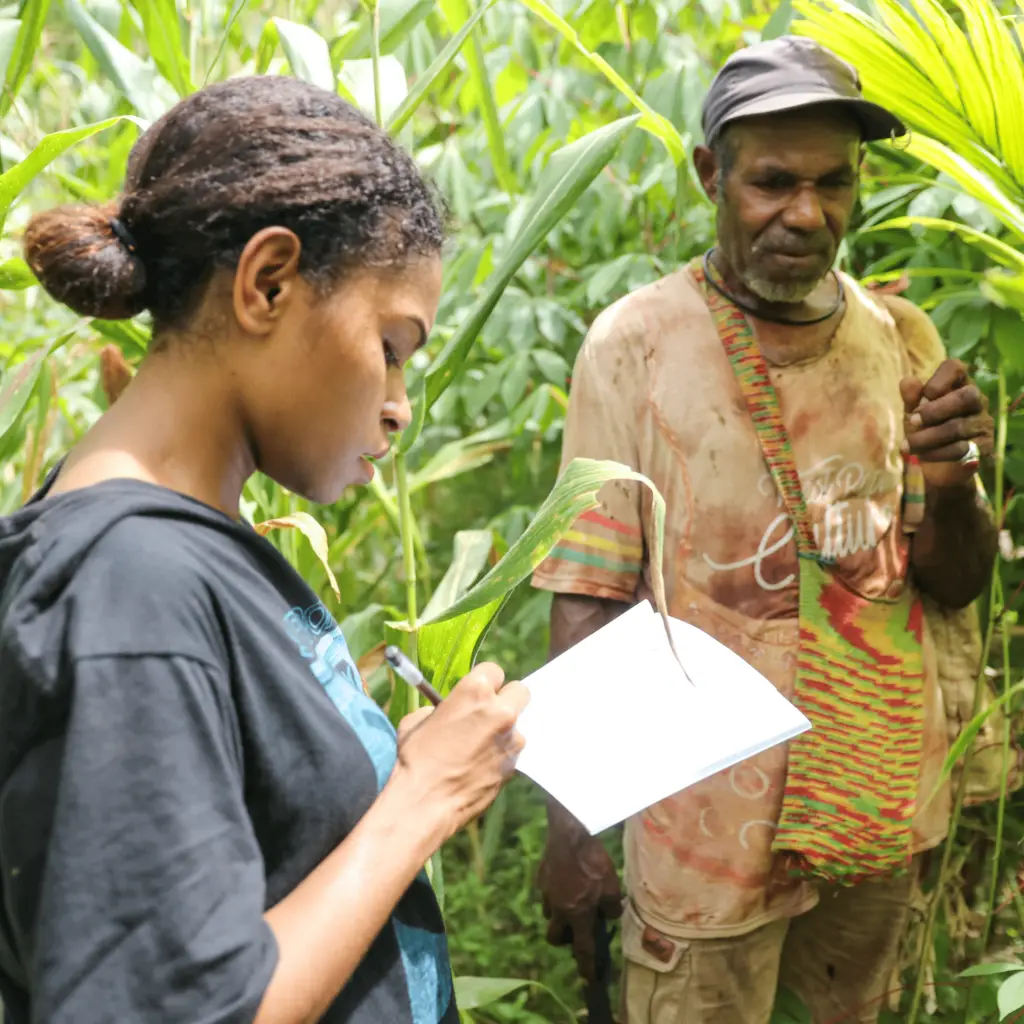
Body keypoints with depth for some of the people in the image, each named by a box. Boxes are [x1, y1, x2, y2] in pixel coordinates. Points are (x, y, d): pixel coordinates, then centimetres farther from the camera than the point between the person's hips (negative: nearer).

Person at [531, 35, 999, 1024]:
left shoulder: (900, 337, 0)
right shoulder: (635, 342, -12)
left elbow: (959, 585, 5)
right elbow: (589, 600, -12)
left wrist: (948, 490, -17)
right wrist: (570, 826, -16)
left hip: (883, 810, 5)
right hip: (712, 821, -4)